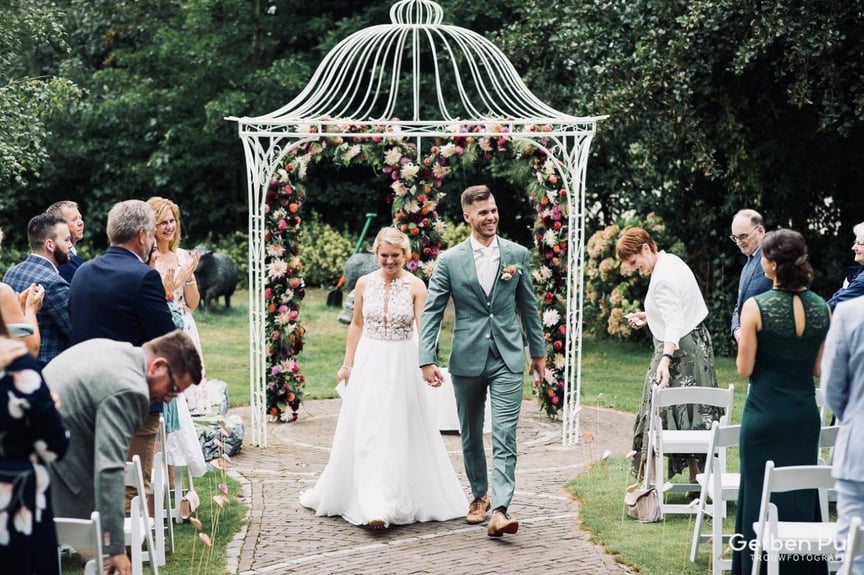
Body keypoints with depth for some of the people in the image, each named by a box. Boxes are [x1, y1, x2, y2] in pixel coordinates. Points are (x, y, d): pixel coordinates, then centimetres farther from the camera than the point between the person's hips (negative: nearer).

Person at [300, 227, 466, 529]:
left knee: (399, 432, 0)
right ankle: (375, 506, 3)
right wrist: (347, 363, 11)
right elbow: (356, 325, 12)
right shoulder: (364, 283, 3)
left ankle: (401, 501, 6)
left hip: (402, 364, -2)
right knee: (366, 433, -1)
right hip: (369, 362, 2)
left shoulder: (416, 286, -6)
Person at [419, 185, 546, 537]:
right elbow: (431, 312, -1)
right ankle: (479, 495, 32)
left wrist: (538, 352, 15)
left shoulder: (517, 254, 4)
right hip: (467, 360, 1)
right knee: (471, 435, 14)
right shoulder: (449, 260, -1)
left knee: (505, 435, -11)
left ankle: (500, 509, -17)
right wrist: (427, 360, -9)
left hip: (508, 359, -1)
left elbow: (528, 306, 12)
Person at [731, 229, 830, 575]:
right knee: (803, 495, 14)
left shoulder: (756, 307, -14)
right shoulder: (822, 309, -1)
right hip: (806, 413, 4)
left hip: (766, 412, -4)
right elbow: (820, 370, 5)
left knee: (762, 493, 6)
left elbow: (744, 369, -10)